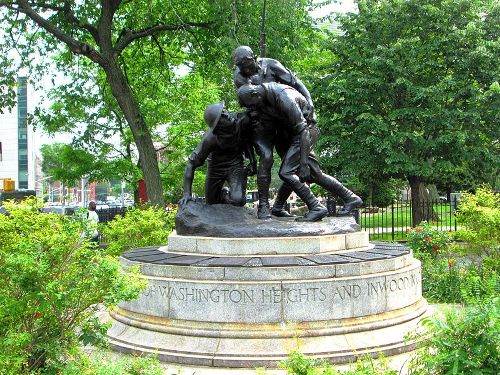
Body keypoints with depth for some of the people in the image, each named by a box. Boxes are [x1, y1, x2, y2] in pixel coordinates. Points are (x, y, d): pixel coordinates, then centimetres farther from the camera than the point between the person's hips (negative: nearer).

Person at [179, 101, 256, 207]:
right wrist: (187, 194, -31)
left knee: (238, 200, -23)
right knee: (211, 203, 11)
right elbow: (191, 163, -26)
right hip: (216, 165, -1)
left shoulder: (243, 120, -23)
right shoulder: (209, 138, -31)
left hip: (235, 163, 1)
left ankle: (225, 198, 14)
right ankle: (222, 192, 46)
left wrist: (253, 161, -2)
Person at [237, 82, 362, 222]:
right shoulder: (266, 96, -4)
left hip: (307, 131, -9)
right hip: (292, 133, 9)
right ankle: (351, 198, 22)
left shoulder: (283, 97, -29)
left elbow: (303, 129, -29)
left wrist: (303, 163, -31)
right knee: (314, 174, 13)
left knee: (286, 172, -16)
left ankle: (316, 207, -10)